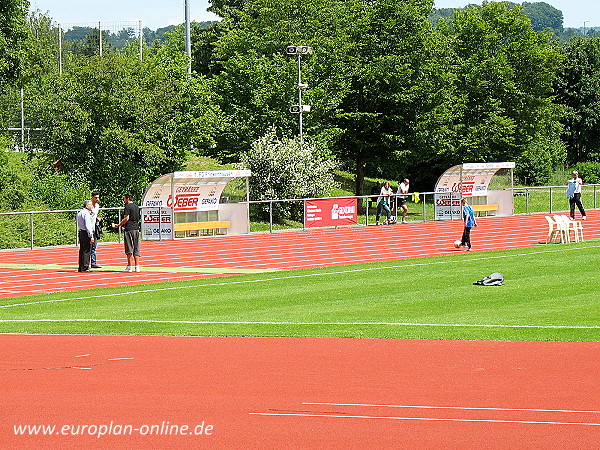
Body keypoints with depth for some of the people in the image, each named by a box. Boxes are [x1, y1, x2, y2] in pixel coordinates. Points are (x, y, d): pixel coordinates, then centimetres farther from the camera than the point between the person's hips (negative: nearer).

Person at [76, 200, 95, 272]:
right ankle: (85, 268, -7)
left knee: (82, 250, 14)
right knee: (86, 250, -6)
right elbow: (88, 225, -19)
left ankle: (80, 267, 17)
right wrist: (91, 236, -19)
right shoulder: (86, 214, -14)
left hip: (81, 233, 10)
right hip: (86, 233, -10)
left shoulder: (79, 213, 16)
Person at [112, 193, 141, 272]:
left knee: (129, 249, -4)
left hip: (129, 229, -7)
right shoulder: (136, 207, 15)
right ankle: (137, 266, 5)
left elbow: (126, 219, -16)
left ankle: (129, 267, -5)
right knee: (136, 249, 8)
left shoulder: (128, 207, -9)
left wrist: (118, 225, -9)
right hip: (136, 229, 7)